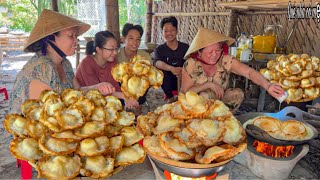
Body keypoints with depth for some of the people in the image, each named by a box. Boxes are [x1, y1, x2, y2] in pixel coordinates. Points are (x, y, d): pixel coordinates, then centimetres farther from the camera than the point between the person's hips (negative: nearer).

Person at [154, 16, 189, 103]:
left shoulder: (185, 47, 3)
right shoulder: (159, 49, 0)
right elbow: (158, 63, -21)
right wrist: (171, 68, -42)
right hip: (168, 82, 1)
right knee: (161, 70, -27)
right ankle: (170, 97, -8)